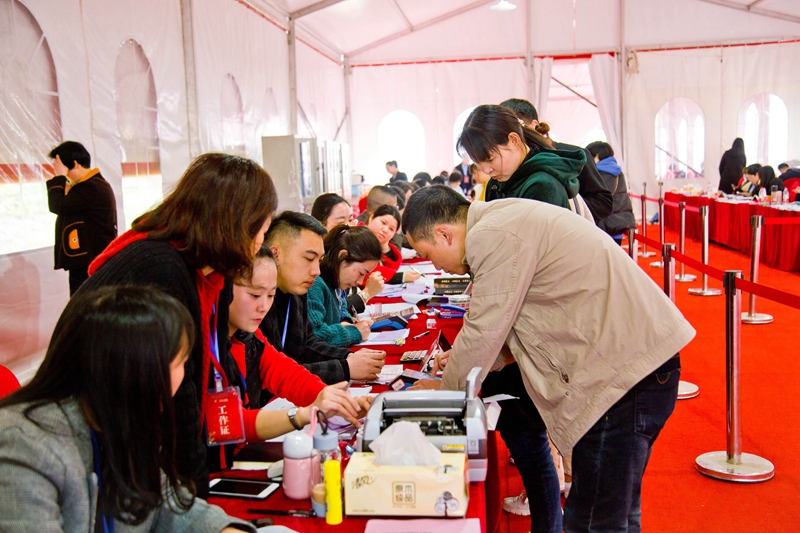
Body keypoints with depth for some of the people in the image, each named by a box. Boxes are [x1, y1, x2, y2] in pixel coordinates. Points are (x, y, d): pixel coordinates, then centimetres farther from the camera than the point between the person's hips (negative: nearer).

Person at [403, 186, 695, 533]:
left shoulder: (492, 237, -15)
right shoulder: (503, 220, 17)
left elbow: (484, 331, -11)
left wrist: (443, 388, 6)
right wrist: (465, 357, 19)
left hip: (627, 370, -11)